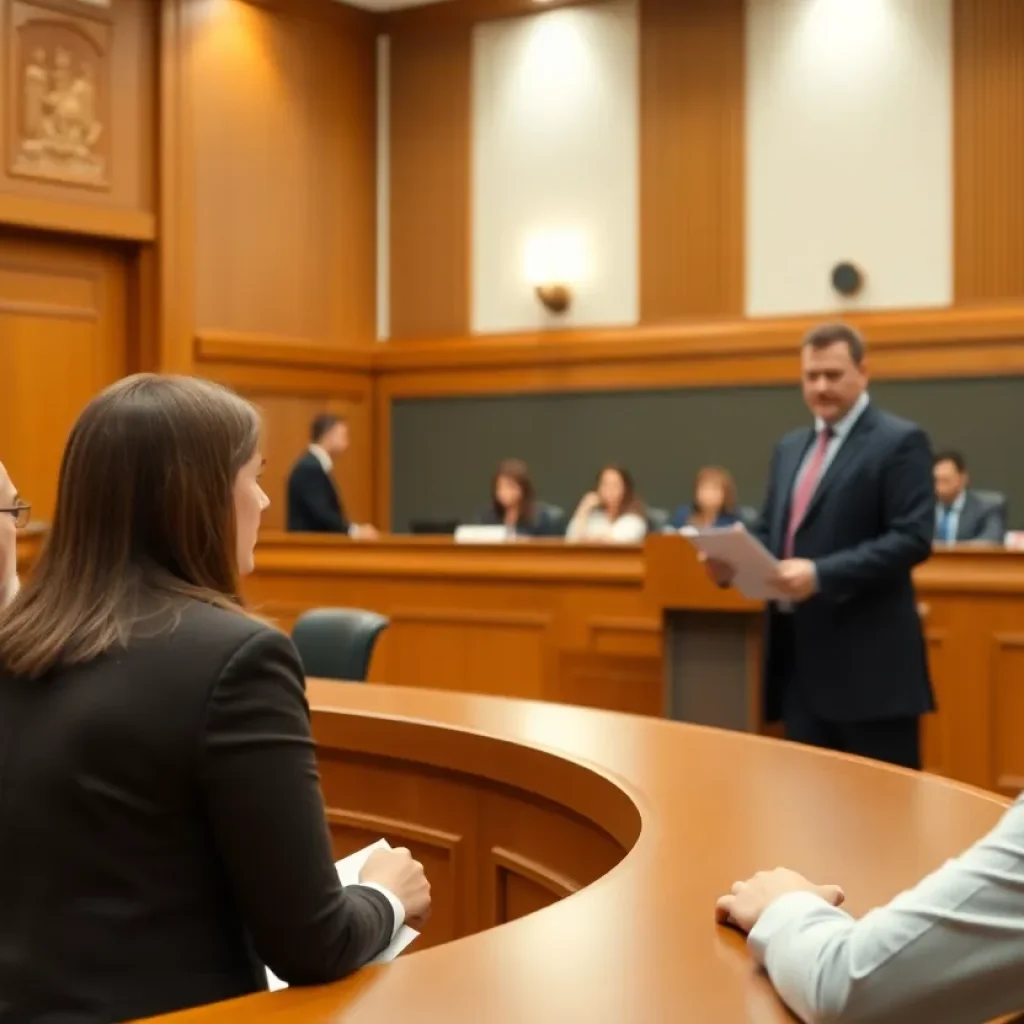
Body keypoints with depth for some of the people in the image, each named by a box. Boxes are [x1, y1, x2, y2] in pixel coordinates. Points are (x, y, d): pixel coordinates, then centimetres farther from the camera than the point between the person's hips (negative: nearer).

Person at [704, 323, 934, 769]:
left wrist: (822, 574, -25)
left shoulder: (900, 441, -6)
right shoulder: (790, 447, 18)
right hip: (801, 654, 8)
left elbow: (913, 538, -16)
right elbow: (770, 532, 22)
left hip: (868, 660, -7)